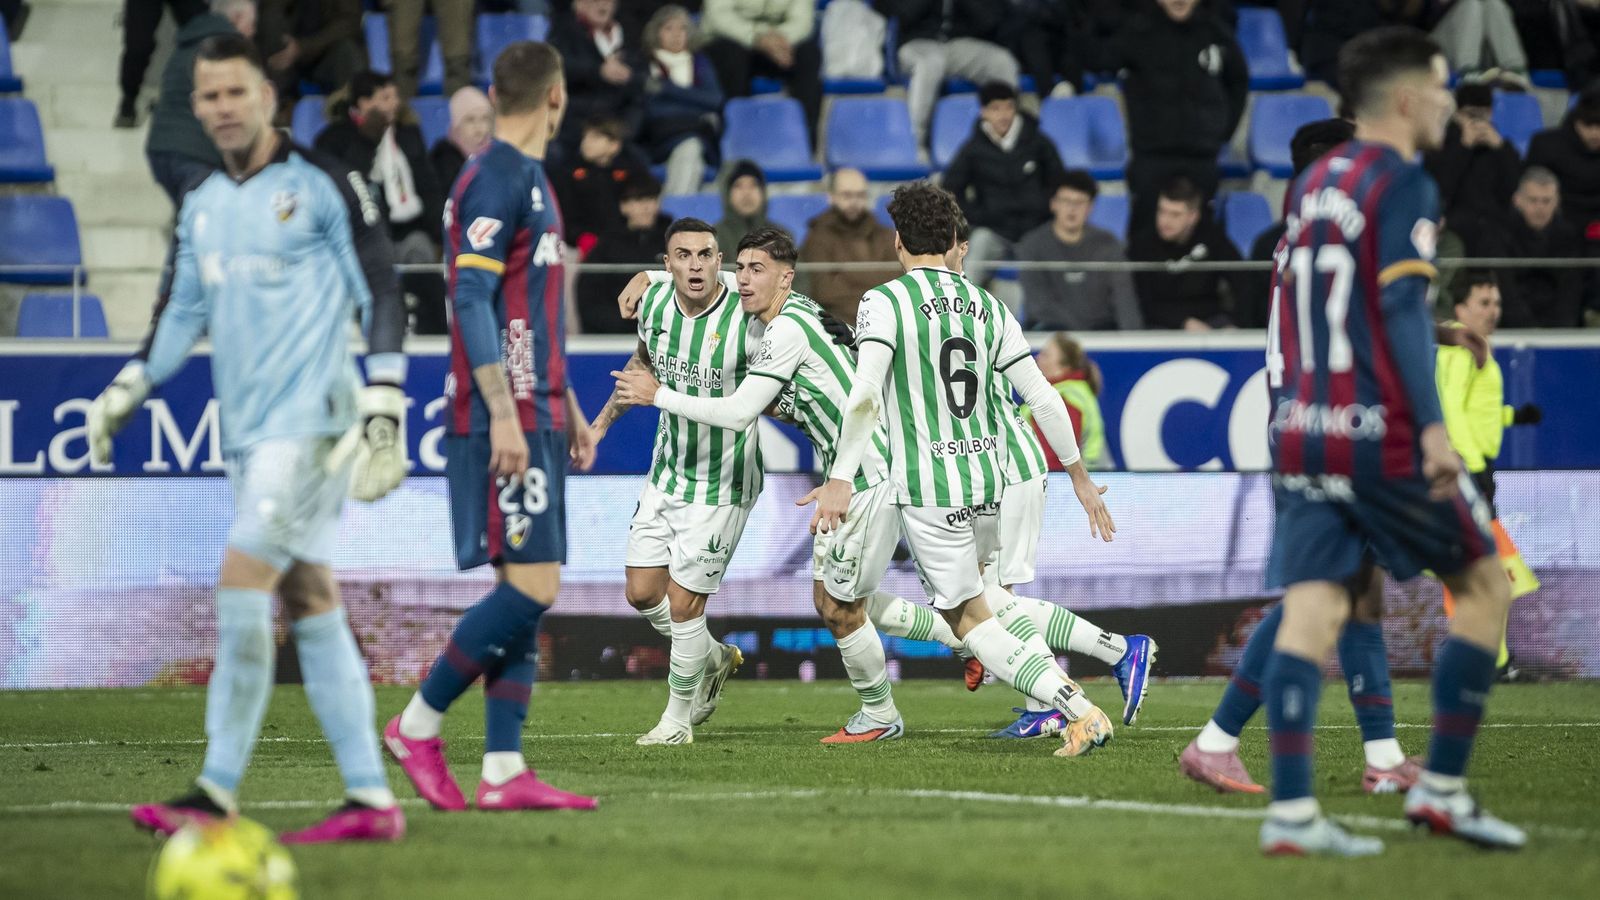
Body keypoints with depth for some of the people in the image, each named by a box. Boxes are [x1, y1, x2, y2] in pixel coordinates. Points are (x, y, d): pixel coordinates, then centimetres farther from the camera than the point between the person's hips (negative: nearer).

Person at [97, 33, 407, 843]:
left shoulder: (321, 186, -5)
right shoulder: (199, 206, 15)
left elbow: (380, 295, -5)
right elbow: (182, 312, 25)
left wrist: (383, 406, -12)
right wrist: (126, 391, 15)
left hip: (311, 422, -7)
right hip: (248, 433, 7)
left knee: (241, 590, -14)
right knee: (310, 607, 5)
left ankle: (217, 792, -12)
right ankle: (371, 799, 6)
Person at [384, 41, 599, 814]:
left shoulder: (528, 179, 18)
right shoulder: (497, 178, -11)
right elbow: (472, 299, -18)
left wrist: (567, 407, 25)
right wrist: (503, 413, -23)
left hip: (533, 417, 10)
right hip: (502, 419, -10)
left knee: (526, 590, 6)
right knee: (531, 586, -14)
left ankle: (503, 771, 4)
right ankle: (417, 724, -3)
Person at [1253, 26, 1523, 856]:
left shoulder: (1312, 184, 16)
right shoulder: (1403, 184, -8)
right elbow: (1402, 306, -16)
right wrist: (1431, 426, -20)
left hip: (1302, 432, 7)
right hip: (1382, 435, -7)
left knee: (1311, 615, 1)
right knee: (1485, 587, 8)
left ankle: (1290, 811, -9)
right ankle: (1441, 787, 6)